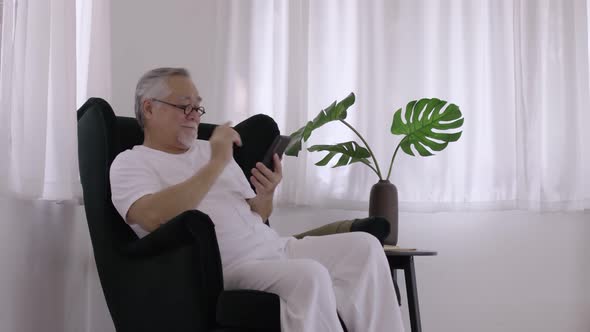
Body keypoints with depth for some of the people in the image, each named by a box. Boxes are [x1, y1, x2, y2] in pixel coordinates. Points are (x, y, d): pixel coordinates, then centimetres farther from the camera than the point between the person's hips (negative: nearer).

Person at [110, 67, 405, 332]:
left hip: (275, 248, 7)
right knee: (309, 275, -33)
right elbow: (154, 218, -20)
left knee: (364, 246, -12)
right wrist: (216, 164, -16)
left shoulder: (209, 149, 24)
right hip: (226, 267, -7)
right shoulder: (130, 163, 3)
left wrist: (265, 195, -1)